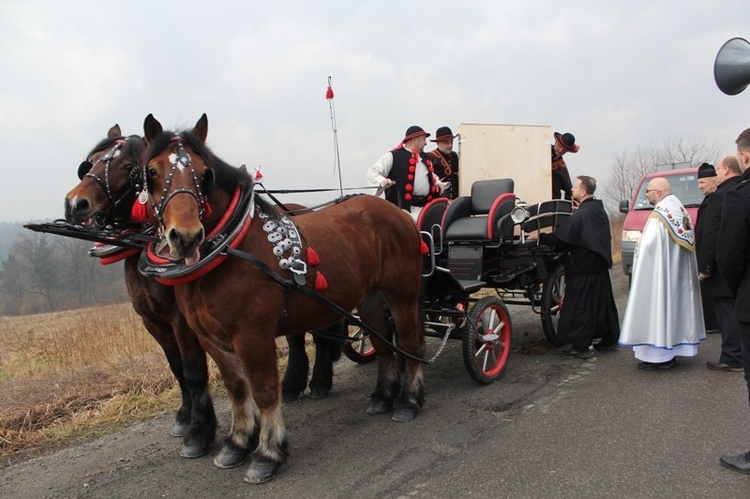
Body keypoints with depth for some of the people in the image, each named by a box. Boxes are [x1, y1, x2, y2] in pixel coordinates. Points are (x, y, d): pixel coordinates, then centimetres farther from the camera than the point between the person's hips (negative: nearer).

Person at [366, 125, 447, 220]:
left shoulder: (425, 157, 21)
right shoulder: (393, 156, -3)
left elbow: (431, 175, 36)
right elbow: (372, 172, -6)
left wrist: (437, 182, 14)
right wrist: (382, 181, -27)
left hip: (425, 207, 8)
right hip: (404, 207, -8)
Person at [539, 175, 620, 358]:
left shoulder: (580, 216, -19)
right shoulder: (599, 210, 9)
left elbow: (558, 238, -19)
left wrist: (539, 237, -8)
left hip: (584, 269, -9)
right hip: (601, 267, 9)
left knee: (581, 307, -2)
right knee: (603, 303, 17)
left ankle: (581, 346, 3)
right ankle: (610, 339, 28)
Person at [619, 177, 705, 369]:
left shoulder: (660, 214, -17)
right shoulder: (680, 209, 10)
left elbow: (648, 244, -23)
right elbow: (687, 241, 10)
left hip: (661, 272, -9)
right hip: (679, 274, 9)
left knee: (658, 307, -4)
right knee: (674, 305, 13)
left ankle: (659, 355, 0)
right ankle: (672, 349, 22)